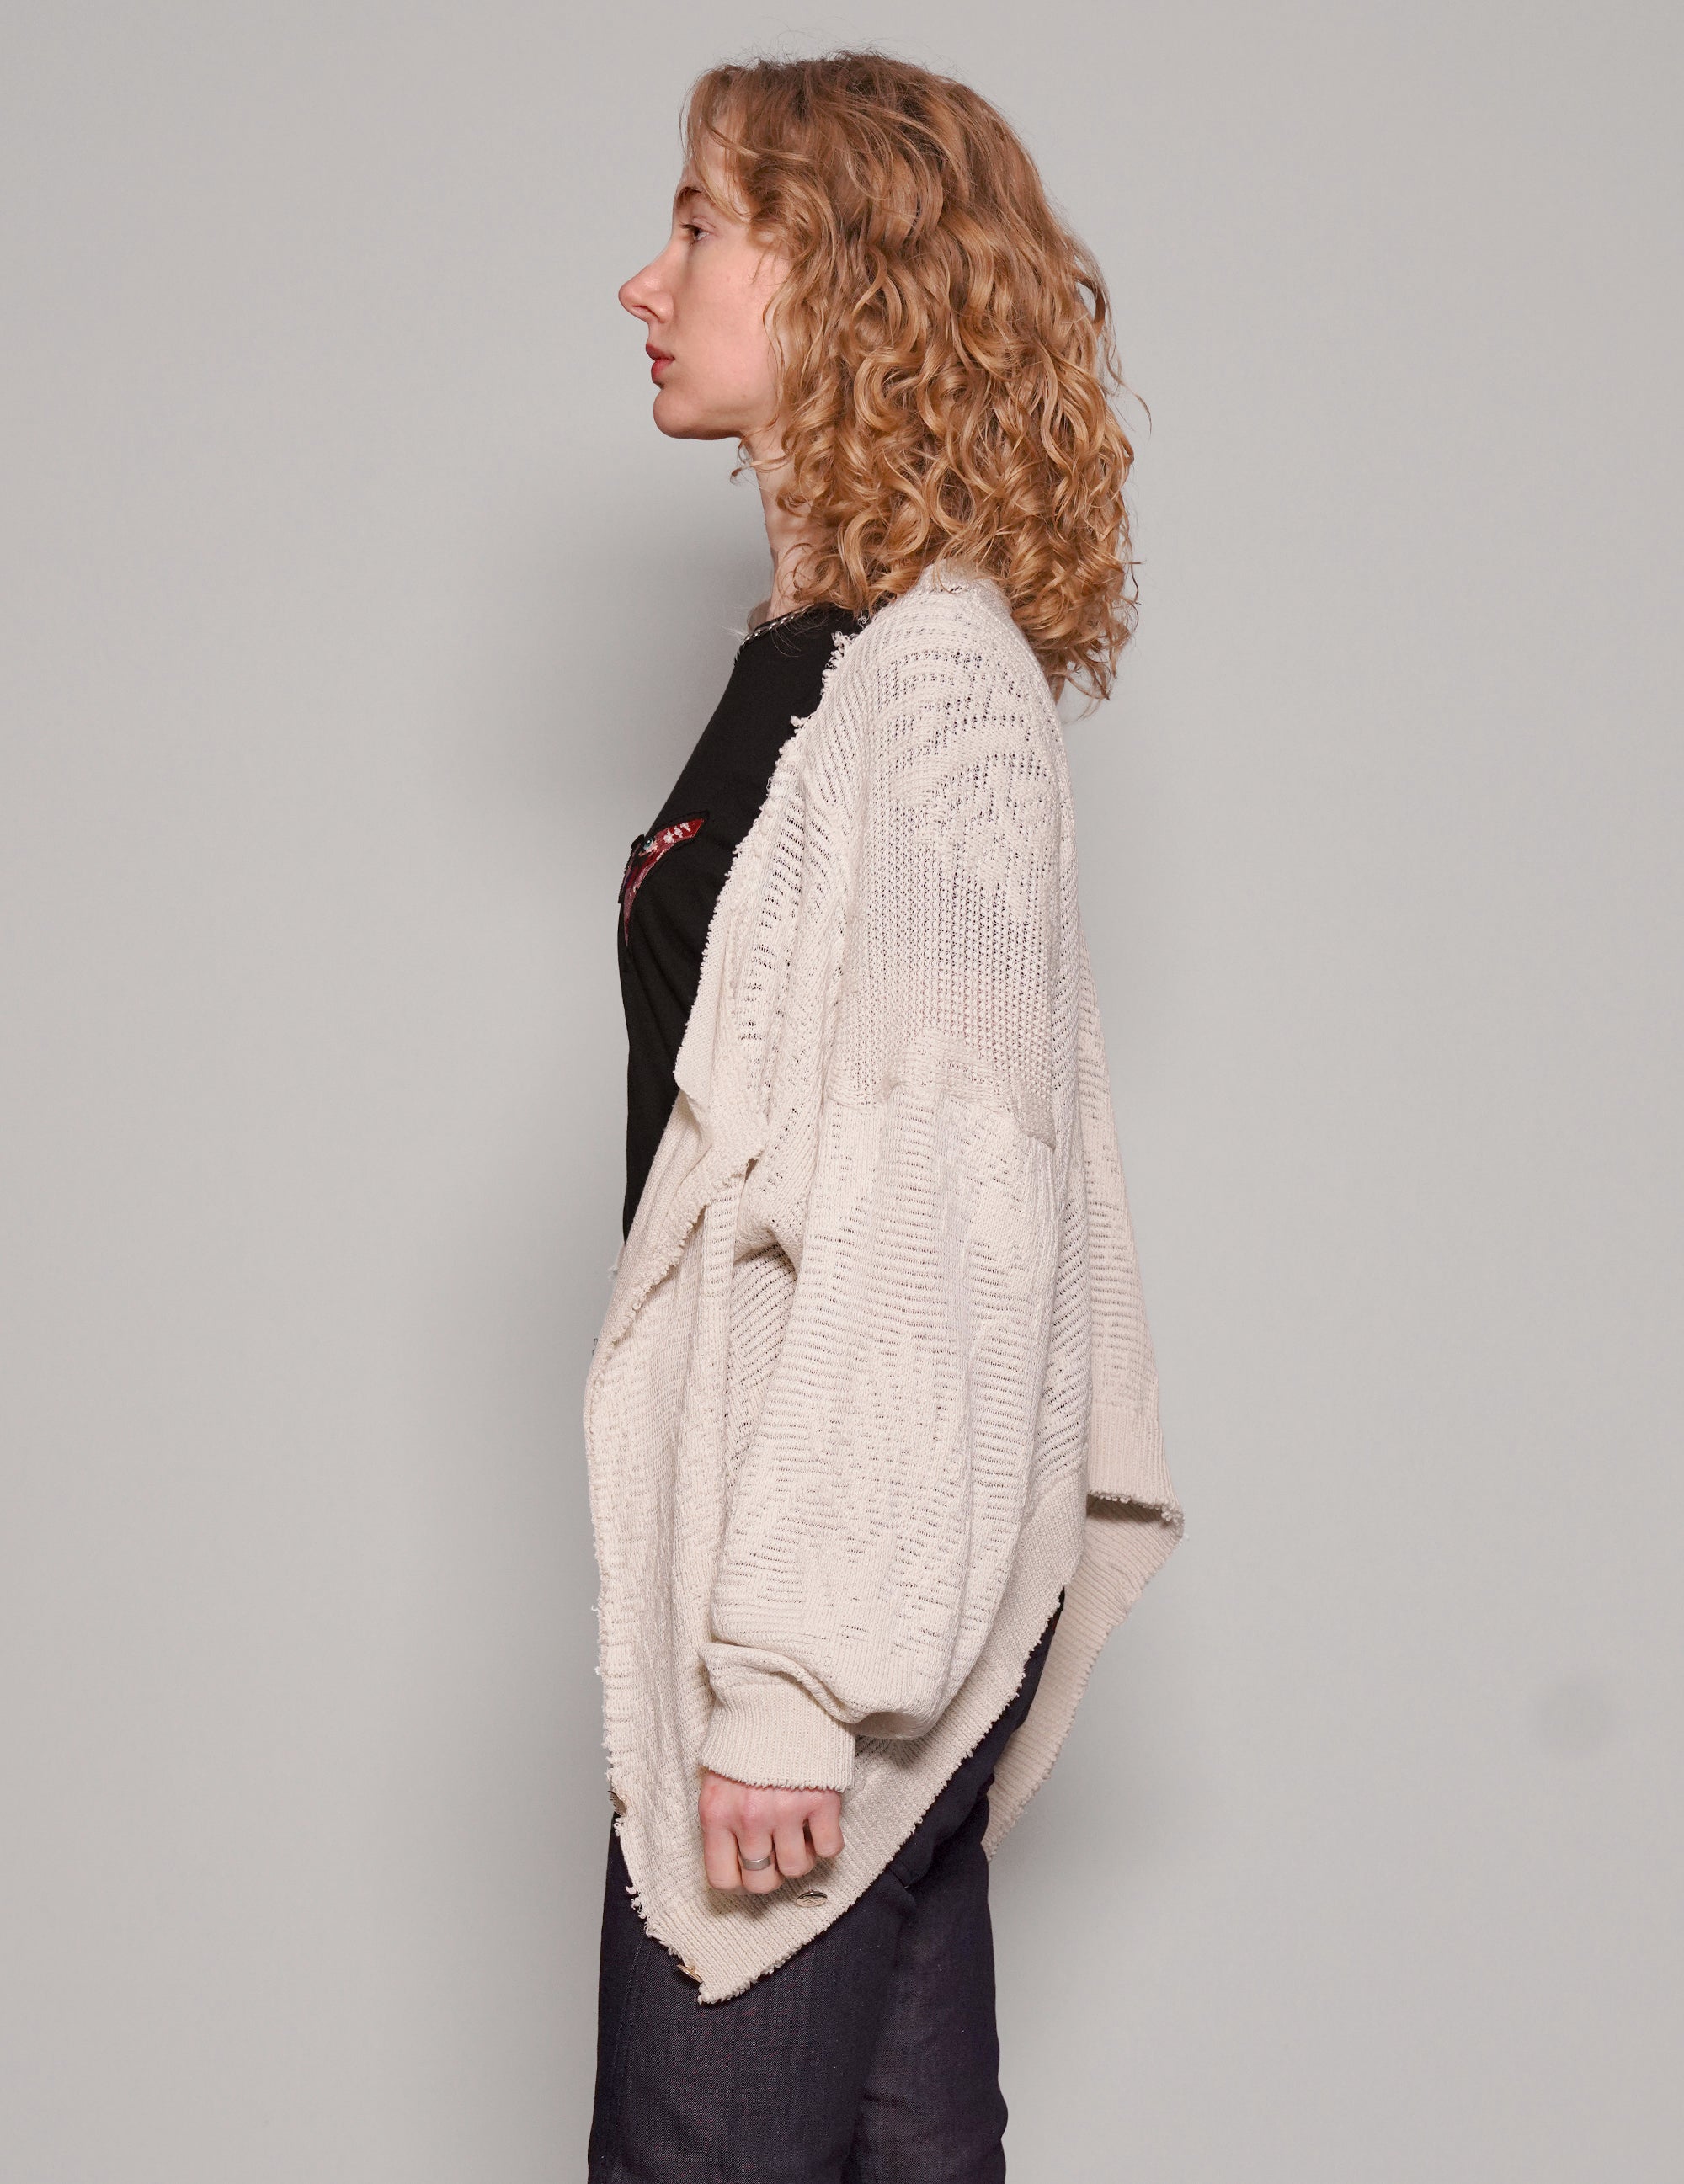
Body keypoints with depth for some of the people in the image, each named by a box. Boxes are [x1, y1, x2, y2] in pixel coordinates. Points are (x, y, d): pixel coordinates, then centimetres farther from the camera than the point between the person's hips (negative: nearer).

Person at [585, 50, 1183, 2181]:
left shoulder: (928, 683, -14)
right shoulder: (827, 655, 14)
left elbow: (929, 1207, -20)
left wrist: (789, 1668, -21)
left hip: (847, 1559, -9)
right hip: (795, 1560, 9)